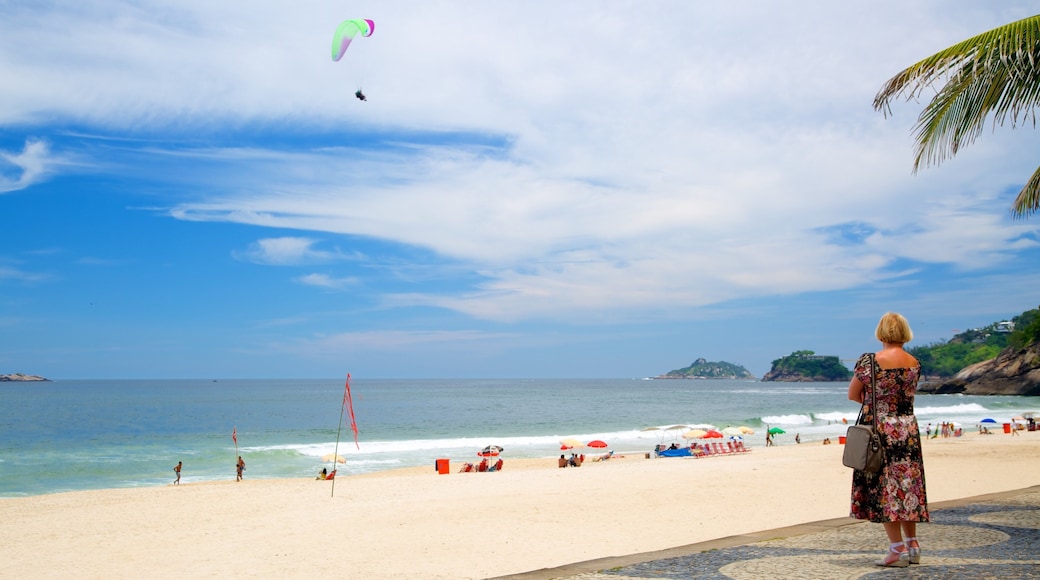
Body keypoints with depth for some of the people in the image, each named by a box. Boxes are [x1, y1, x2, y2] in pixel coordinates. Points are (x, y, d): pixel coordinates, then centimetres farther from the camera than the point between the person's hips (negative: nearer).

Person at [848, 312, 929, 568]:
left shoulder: (869, 361, -12)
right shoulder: (915, 363, 4)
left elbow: (852, 395, -3)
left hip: (881, 431, -5)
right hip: (909, 430, 5)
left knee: (884, 487, 1)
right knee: (907, 485, 14)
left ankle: (898, 548, 0)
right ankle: (912, 545, 21)